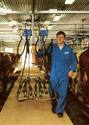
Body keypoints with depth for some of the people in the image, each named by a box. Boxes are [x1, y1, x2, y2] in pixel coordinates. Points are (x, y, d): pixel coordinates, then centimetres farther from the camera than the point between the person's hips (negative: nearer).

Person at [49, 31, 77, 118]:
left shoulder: (68, 49, 2)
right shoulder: (52, 47, -1)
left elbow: (74, 60, 9)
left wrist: (72, 70, 0)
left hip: (64, 75, 0)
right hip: (54, 74, 0)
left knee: (63, 93, 0)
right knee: (53, 92, 13)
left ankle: (60, 110, 15)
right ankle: (54, 106, 38)